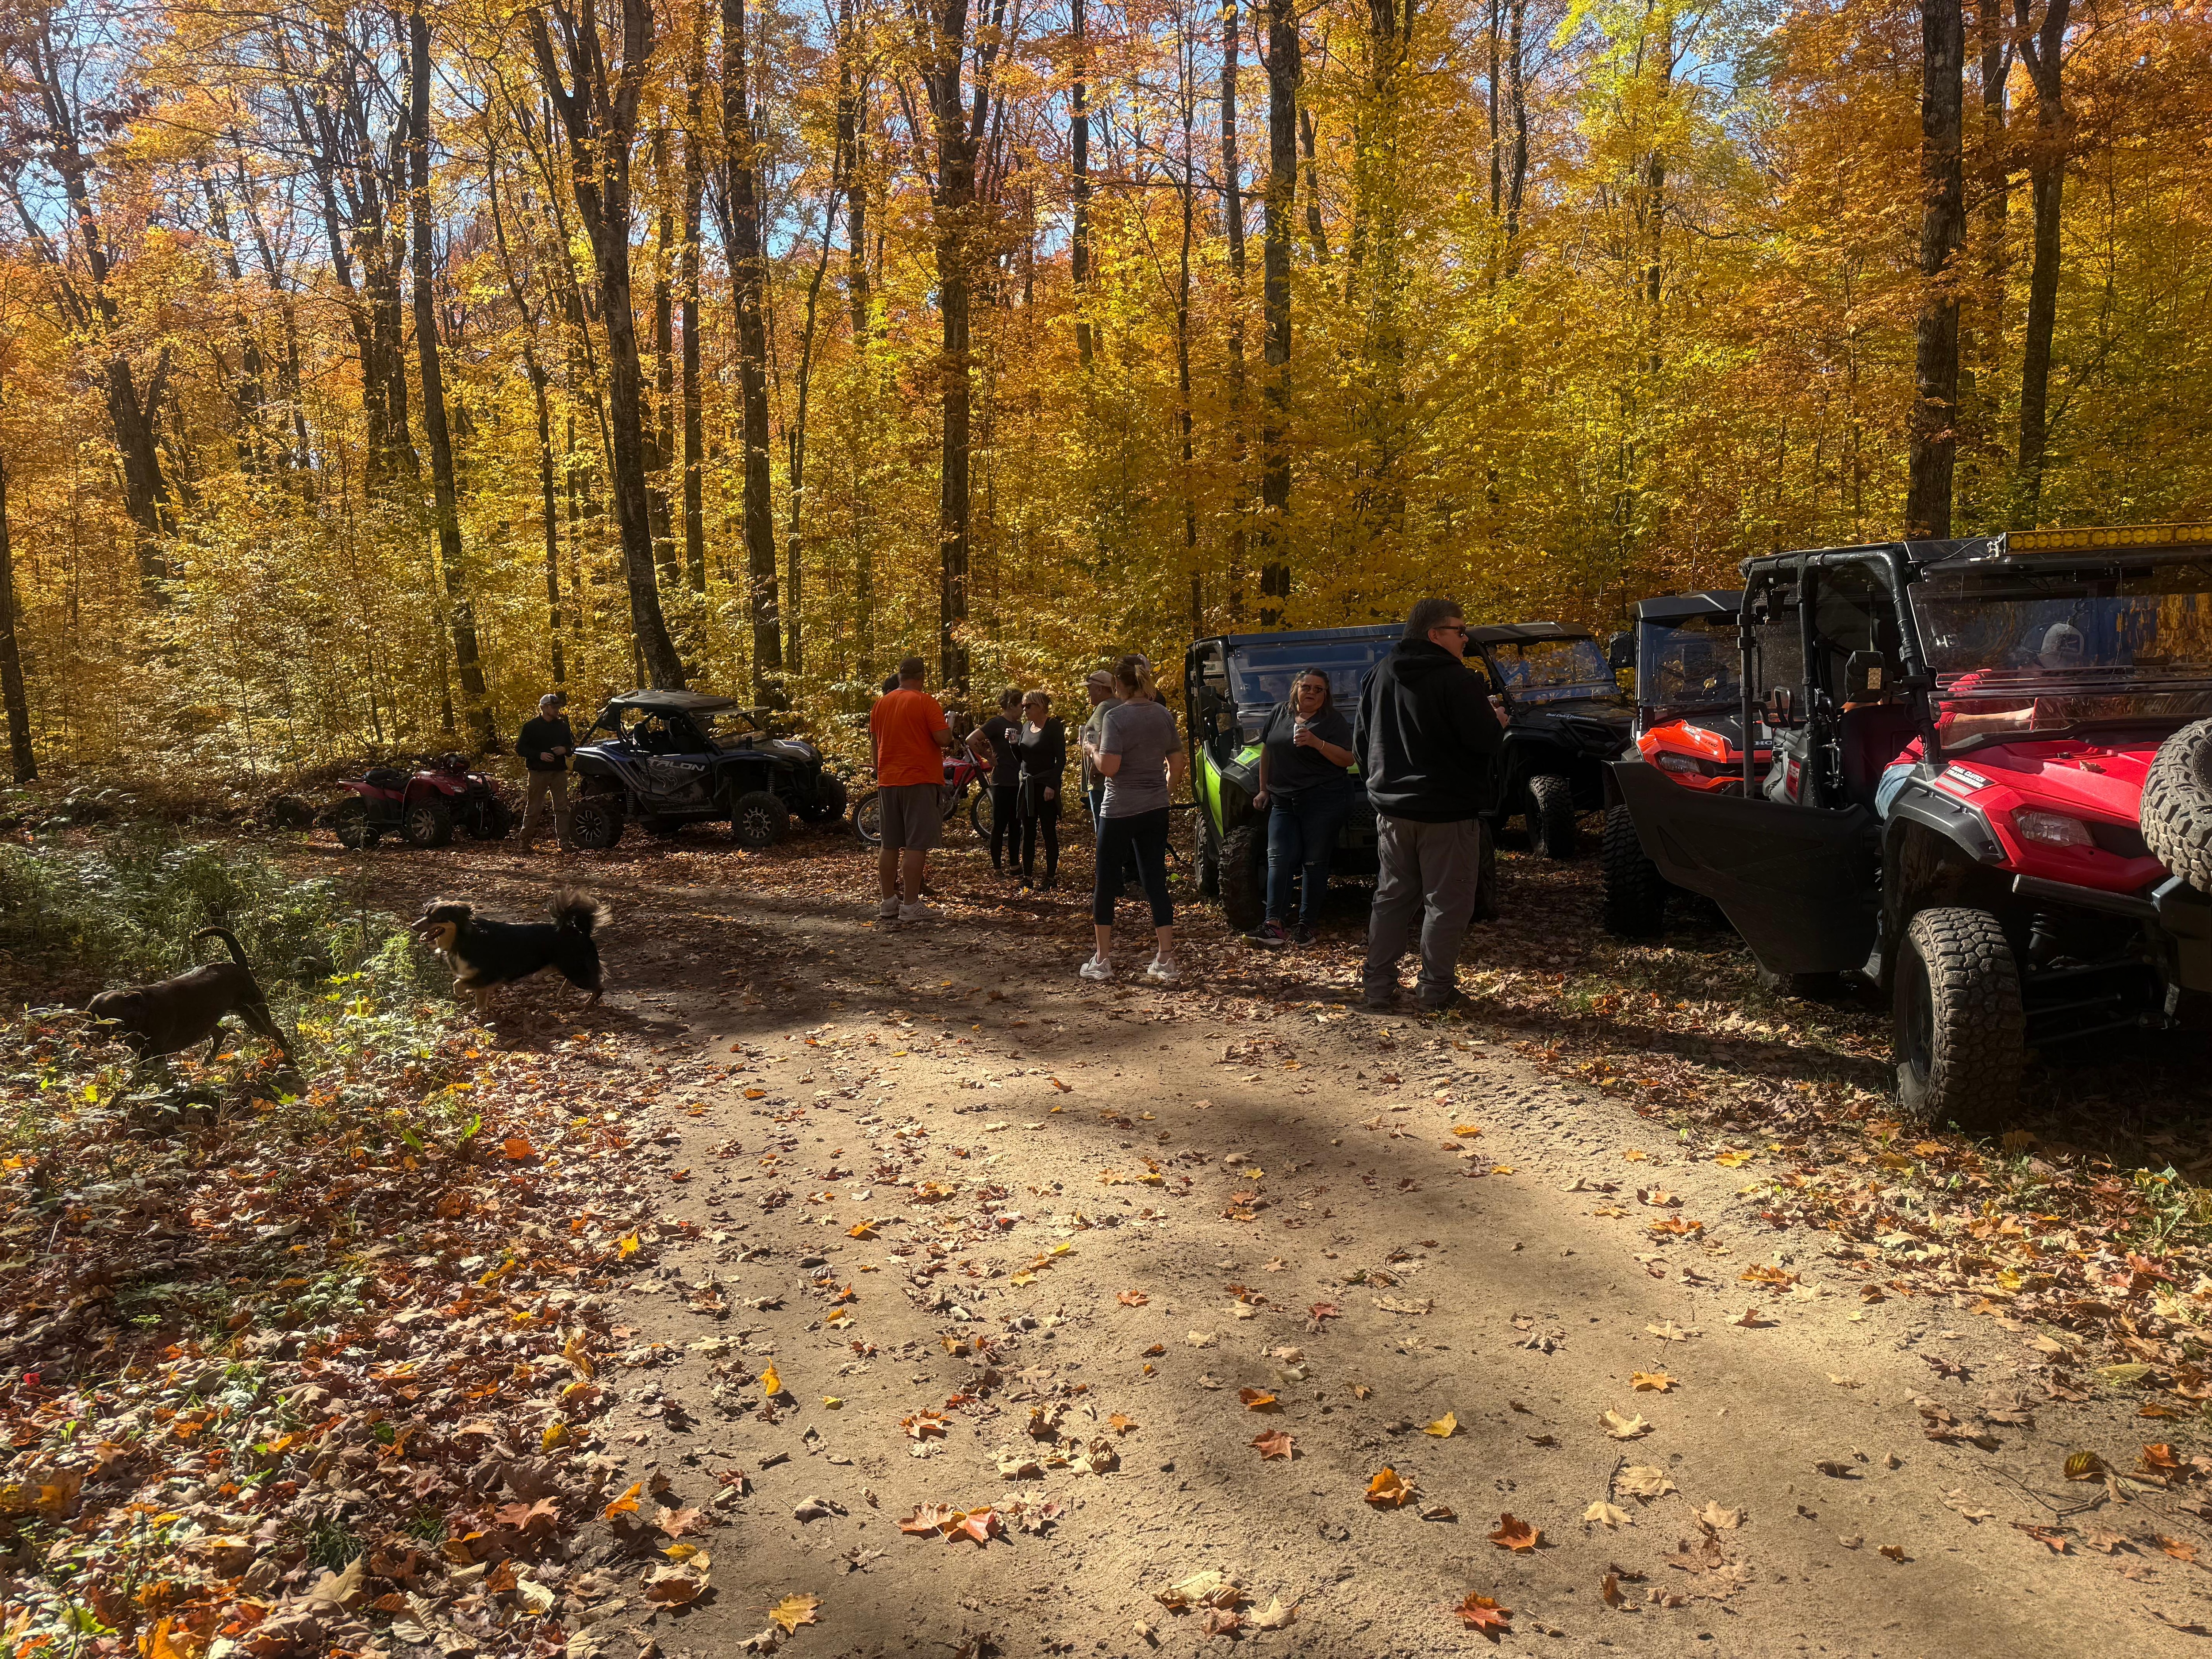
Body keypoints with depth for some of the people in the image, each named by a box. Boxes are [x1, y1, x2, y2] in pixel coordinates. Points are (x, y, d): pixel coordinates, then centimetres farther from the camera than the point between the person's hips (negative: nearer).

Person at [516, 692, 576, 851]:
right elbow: (520, 748, -3)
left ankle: (564, 841, 1)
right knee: (533, 809, 1)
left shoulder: (562, 726, 13)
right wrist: (539, 755, -17)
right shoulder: (531, 726, 0)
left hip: (559, 772, 4)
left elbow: (572, 746, 20)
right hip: (539, 773, -4)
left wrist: (565, 750, -4)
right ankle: (526, 841, 12)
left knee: (562, 808, 0)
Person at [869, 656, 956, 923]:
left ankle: (889, 903, 14)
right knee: (916, 845, -5)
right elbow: (943, 739, -16)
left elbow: (874, 745, 17)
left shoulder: (880, 704, 11)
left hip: (888, 782, 6)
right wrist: (949, 725, 5)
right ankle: (910, 905, -6)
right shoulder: (926, 702, -8)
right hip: (920, 781, -6)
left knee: (890, 845, 11)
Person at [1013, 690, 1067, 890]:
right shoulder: (1026, 726, 12)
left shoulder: (1054, 727, -8)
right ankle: (1027, 877, 12)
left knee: (1049, 833, -1)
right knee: (1028, 834, 7)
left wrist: (1052, 785, -19)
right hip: (1027, 786, 7)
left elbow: (1061, 759, -11)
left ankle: (1051, 878, 5)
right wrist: (1014, 743, -2)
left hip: (1046, 787, -7)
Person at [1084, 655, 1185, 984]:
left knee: (1106, 883, 7)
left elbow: (1109, 768, -21)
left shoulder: (1116, 718, -15)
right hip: (1155, 810, 6)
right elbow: (1177, 764, 8)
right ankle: (1166, 962, 7)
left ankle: (1102, 961, 13)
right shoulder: (1164, 715, 4)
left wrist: (1094, 752, -2)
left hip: (1119, 811, -5)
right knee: (1156, 883, 9)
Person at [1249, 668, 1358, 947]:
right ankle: (1274, 924, -8)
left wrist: (1316, 742, -23)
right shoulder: (1280, 712, 9)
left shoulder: (1334, 721, -3)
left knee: (1314, 863, 0)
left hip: (1324, 801, -4)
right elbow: (1267, 750, 18)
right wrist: (1264, 789, 16)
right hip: (1283, 801, 4)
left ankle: (1307, 924, 7)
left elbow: (1347, 759, -11)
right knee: (1278, 859, -6)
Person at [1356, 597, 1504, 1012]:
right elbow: (1487, 741, -18)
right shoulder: (1456, 679, -16)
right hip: (1447, 811, -7)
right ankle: (1435, 991, 7)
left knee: (1392, 897, 15)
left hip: (1392, 808, 7)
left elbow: (1361, 743, 15)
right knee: (1446, 902, 3)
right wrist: (1497, 723, 4)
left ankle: (1378, 987, 16)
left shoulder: (1378, 676, 8)